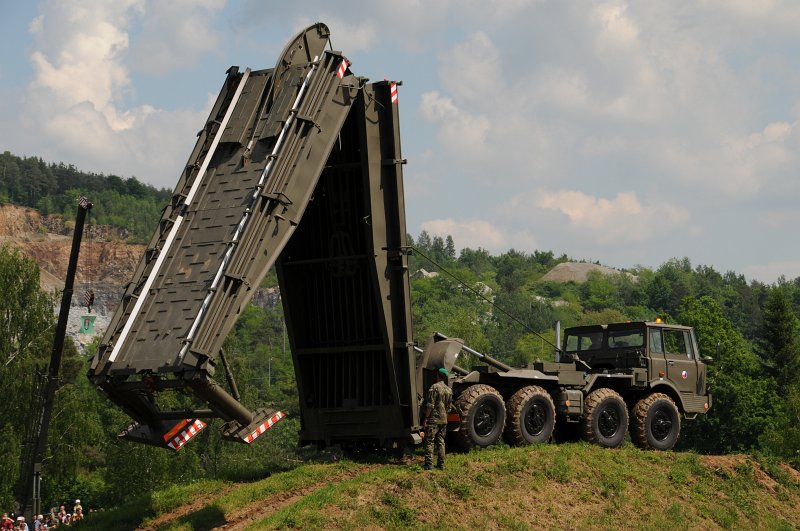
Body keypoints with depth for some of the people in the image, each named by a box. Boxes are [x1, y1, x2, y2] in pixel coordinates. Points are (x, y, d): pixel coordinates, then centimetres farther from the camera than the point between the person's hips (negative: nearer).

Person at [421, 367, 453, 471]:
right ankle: (441, 464, 12)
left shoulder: (434, 387, -11)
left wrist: (426, 418, -12)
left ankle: (428, 464, -7)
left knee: (429, 442, -3)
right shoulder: (449, 390, 11)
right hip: (444, 419, 7)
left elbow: (430, 405, -16)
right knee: (441, 442, 12)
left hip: (433, 419, -7)